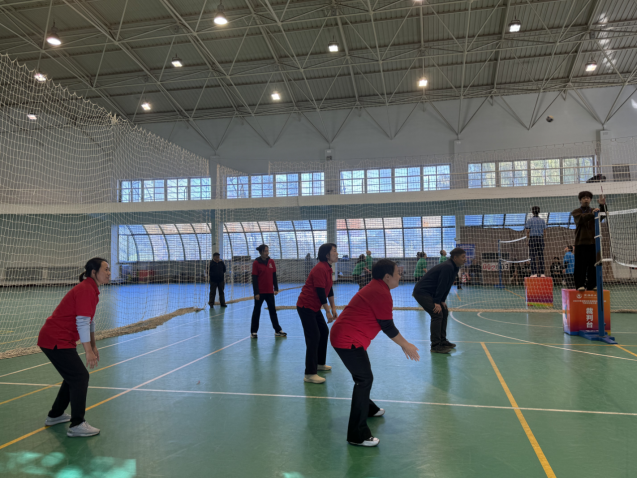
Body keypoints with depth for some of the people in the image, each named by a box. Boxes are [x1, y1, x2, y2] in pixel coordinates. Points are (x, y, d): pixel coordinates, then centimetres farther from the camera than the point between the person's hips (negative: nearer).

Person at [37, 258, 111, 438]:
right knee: (80, 376, -11)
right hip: (56, 340, -11)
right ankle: (77, 425, -6)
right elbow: (82, 322, -24)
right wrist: (88, 351, -23)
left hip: (62, 340, 11)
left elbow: (90, 321, 17)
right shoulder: (86, 290, -21)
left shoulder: (91, 290, 10)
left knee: (73, 376, 20)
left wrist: (93, 346, 18)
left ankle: (55, 415, 35)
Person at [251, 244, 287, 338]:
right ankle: (253, 332, 16)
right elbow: (254, 279, -9)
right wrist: (256, 292, -12)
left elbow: (274, 276, 9)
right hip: (260, 292, -4)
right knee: (256, 311, 6)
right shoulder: (256, 263, -8)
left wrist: (276, 288, 4)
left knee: (273, 311, 9)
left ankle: (278, 331, 15)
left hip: (270, 292, 4)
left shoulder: (271, 261, 4)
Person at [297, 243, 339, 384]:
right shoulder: (320, 269, -22)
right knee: (313, 338, -12)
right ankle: (310, 374, -10)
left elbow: (329, 289, 13)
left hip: (314, 307, 10)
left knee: (324, 332, 15)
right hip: (306, 306, -10)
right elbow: (320, 292, -24)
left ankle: (320, 363, 30)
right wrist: (328, 311, -20)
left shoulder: (328, 268, 9)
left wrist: (333, 308, 10)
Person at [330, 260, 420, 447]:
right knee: (364, 379, -10)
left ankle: (367, 409, 49)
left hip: (342, 336, 11)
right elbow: (388, 327, -14)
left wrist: (403, 343, 23)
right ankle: (357, 435, -6)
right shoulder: (382, 294, -18)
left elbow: (384, 324, 22)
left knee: (364, 375, 26)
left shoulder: (374, 288, 14)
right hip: (348, 341, -11)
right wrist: (406, 346, 0)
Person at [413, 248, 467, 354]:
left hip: (430, 293, 11)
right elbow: (441, 285, -24)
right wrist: (437, 302, -22)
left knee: (444, 312, 13)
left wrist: (442, 300, 5)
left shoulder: (454, 268, 9)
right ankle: (435, 346, -13)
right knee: (437, 314, -17)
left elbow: (447, 286, 12)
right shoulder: (447, 267, -22)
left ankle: (442, 341, 22)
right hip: (421, 292, -11)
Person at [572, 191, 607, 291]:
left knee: (593, 264, 3)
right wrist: (591, 214, -34)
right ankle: (580, 285, -3)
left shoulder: (595, 211, 16)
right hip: (581, 242, -3)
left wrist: (602, 205, -23)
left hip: (593, 242, 3)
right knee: (581, 264, -6)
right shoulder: (576, 212, 5)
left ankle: (592, 285, 9)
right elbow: (581, 219, -16)